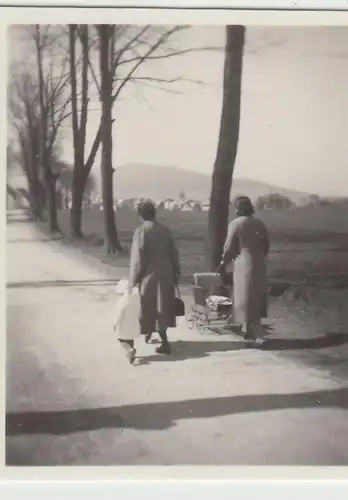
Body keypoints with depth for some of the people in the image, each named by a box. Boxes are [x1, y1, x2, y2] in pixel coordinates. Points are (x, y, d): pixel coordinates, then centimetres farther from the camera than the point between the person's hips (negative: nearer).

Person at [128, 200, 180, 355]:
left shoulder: (141, 231, -13)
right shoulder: (165, 230, 3)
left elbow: (137, 258, -16)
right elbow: (174, 253, 6)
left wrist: (133, 280, -10)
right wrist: (176, 272, 16)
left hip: (150, 275, -5)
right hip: (166, 273, 6)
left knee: (152, 307, 5)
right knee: (162, 306, 19)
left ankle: (165, 343, 3)